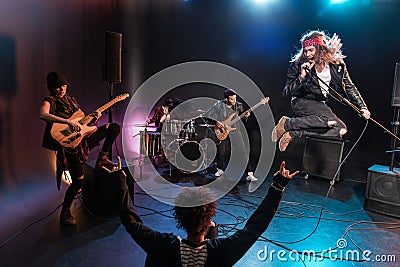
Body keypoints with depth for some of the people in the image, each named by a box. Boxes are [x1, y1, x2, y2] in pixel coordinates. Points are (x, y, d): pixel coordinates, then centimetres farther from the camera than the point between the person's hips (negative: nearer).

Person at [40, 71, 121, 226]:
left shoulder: (71, 100, 18)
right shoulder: (49, 101, -3)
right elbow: (43, 115, -28)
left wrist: (93, 118, 0)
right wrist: (68, 121, -35)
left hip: (83, 136, 7)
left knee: (114, 127, 2)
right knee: (78, 179, -13)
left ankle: (102, 159, 2)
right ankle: (65, 214, 6)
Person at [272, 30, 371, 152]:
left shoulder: (337, 64, 1)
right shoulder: (298, 64, -9)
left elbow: (349, 87, 10)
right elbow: (286, 93, -11)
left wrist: (362, 107, 5)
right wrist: (301, 77, -24)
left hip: (321, 105, 6)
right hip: (301, 102, -5)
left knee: (340, 130, -20)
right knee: (332, 120, -31)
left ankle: (294, 133, -20)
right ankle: (288, 123, -21)